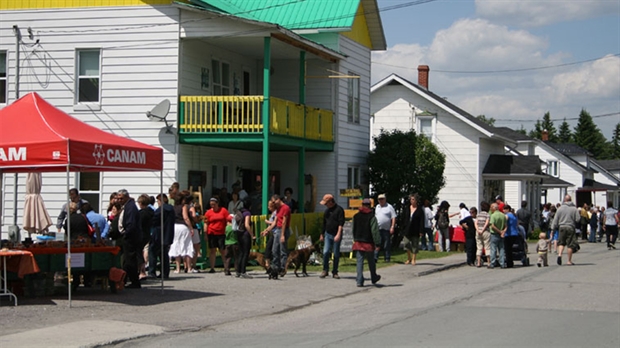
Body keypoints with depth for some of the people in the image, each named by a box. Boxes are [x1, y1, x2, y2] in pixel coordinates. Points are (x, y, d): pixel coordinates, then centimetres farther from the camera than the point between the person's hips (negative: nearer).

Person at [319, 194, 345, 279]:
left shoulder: (339, 209, -9)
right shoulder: (327, 210, 13)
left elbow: (341, 223, -15)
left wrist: (338, 234, -24)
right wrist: (322, 234, 24)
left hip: (336, 236, -5)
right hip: (328, 234, 5)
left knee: (336, 254, 2)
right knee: (325, 252, -7)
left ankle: (335, 272, 11)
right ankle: (325, 270, 5)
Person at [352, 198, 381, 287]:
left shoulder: (356, 216, 5)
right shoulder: (372, 217, -8)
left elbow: (353, 229, 14)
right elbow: (375, 231, -11)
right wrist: (377, 243, -7)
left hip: (358, 242, 3)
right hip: (369, 243, -3)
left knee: (359, 261, 0)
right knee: (371, 261, 14)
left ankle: (359, 281, -9)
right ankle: (374, 278, 29)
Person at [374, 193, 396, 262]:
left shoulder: (389, 207, -1)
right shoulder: (377, 207, 16)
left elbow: (393, 218, -5)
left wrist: (392, 227, -14)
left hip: (386, 229, -4)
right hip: (378, 229, 4)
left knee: (387, 244, 2)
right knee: (377, 244, -3)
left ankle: (387, 258, 10)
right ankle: (375, 258, -6)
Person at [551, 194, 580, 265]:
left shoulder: (560, 209, 2)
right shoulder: (574, 209, -2)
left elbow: (555, 220, 4)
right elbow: (578, 219, -3)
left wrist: (554, 228, 11)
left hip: (562, 227, 2)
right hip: (571, 228, -2)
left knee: (561, 242, 16)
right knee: (570, 244, 4)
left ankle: (559, 254, -9)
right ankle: (569, 261, 6)